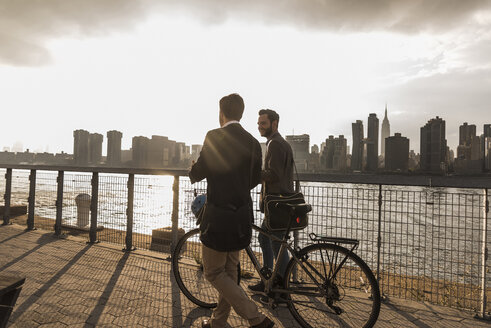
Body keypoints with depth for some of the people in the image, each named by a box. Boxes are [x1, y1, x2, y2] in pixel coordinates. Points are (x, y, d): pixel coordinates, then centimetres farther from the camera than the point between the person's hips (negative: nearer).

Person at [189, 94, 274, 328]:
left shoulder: (214, 136, -14)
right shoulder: (253, 142, 4)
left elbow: (199, 172, -12)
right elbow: (255, 179, 10)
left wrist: (192, 172, 11)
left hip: (219, 216, -7)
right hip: (242, 216, 7)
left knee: (213, 273, 10)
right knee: (229, 270, 20)